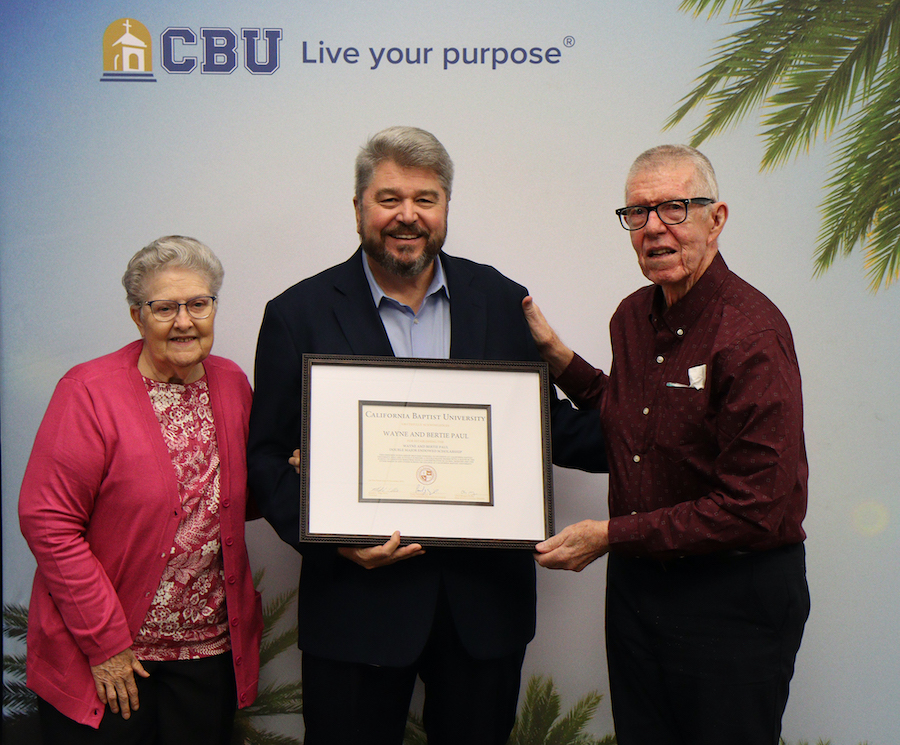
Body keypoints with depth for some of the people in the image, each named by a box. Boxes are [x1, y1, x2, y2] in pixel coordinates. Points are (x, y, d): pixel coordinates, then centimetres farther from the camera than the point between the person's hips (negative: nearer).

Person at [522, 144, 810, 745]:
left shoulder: (753, 333, -20)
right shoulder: (633, 317, 4)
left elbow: (754, 509, -22)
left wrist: (611, 536, -18)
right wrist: (554, 352, 9)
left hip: (733, 600, -7)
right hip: (635, 580, 7)